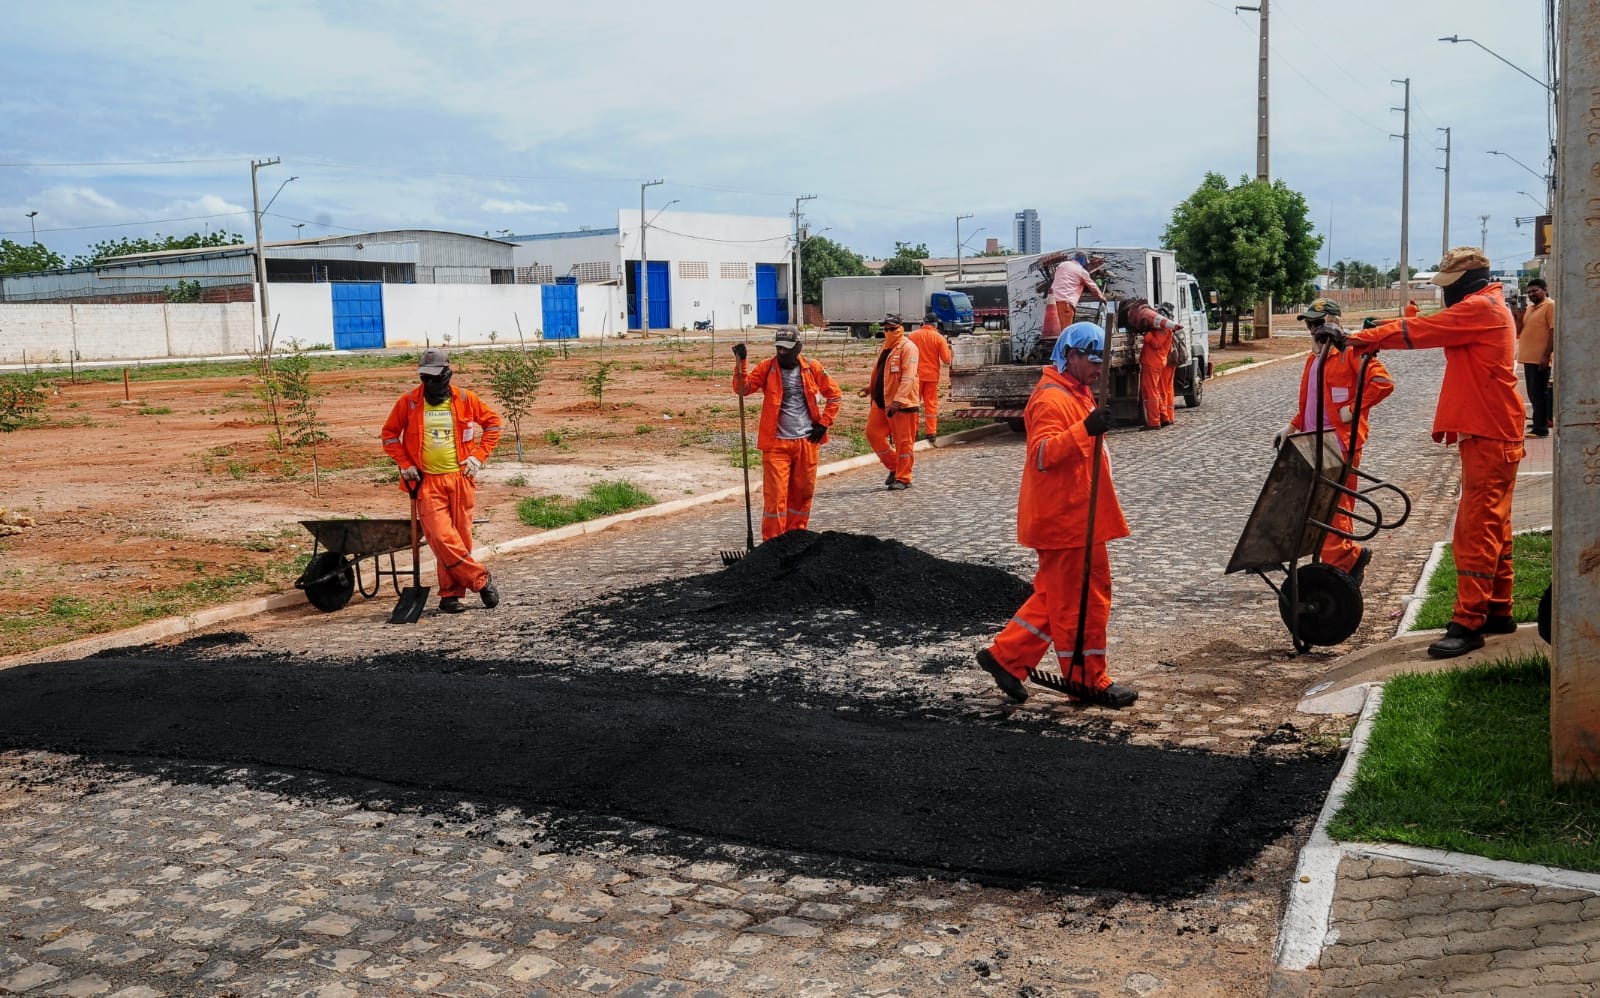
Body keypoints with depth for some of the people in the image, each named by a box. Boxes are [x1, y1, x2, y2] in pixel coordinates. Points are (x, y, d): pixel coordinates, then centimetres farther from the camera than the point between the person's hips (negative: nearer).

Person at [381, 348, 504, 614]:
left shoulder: (465, 398, 1)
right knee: (441, 537, -14)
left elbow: (493, 423, 13)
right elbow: (389, 434, 11)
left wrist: (479, 455, 4)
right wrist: (405, 464, 1)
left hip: (460, 478, 1)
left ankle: (450, 594, 14)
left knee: (461, 537, 3)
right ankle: (481, 579, -2)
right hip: (427, 481, -1)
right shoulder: (409, 402, 0)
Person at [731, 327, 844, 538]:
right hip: (776, 442, -2)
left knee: (803, 492, 9)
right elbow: (743, 388, -10)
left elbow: (834, 394, 11)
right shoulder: (767, 367, 1)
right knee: (775, 494, -7)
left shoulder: (812, 367, 4)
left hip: (807, 441, 2)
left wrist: (824, 423, 4)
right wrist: (740, 362, -22)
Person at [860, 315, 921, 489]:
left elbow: (908, 377, -20)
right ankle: (894, 467, 23)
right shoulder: (886, 348, 18)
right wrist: (871, 388, 14)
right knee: (873, 434, 9)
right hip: (881, 402, 9)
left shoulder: (908, 347, -11)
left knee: (902, 441, -2)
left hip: (902, 403, -9)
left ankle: (903, 478, 8)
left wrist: (898, 400, -28)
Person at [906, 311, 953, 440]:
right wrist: (947, 347, 9)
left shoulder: (912, 336, -3)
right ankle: (931, 432, 5)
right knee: (931, 404, 7)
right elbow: (946, 359, -8)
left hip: (916, 375, 1)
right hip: (932, 376, 0)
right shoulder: (939, 338, -7)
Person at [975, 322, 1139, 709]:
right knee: (1081, 598, -2)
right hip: (1064, 520, -11)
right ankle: (1087, 681, 9)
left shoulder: (1076, 393, 17)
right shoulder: (1052, 398, -17)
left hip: (1076, 515, 11)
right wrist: (1085, 429, -41)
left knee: (1057, 595, 16)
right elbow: (1042, 453, -31)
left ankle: (1005, 656, 20)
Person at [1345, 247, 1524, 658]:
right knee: (1492, 526, 16)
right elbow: (1434, 329, 14)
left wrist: (1365, 338, -6)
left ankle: (1468, 622, -11)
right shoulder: (1488, 308, 21)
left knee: (1475, 530, -11)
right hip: (1493, 435, 11)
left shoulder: (1480, 308, -13)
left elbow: (1419, 330, -14)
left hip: (1488, 438, -11)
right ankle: (1498, 610, 25)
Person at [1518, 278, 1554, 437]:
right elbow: (1522, 330, 26)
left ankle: (1541, 428, -8)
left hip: (1540, 359, -9)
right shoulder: (1530, 308, 18)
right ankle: (1539, 421, 24)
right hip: (1528, 357, 9)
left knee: (1539, 393, -9)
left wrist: (1546, 355, -21)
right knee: (1533, 393, 15)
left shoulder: (1550, 306, -8)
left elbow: (1554, 331, -16)